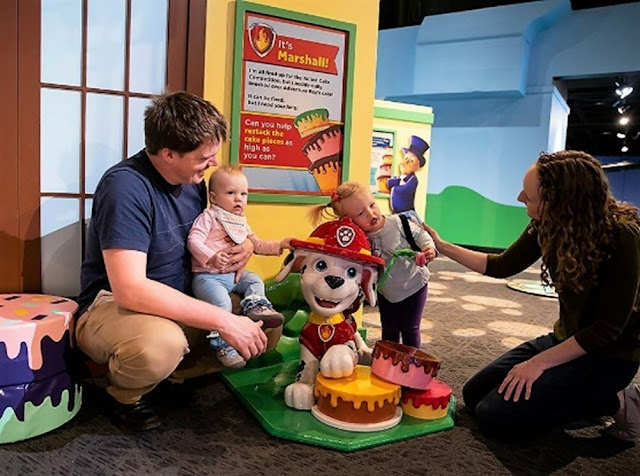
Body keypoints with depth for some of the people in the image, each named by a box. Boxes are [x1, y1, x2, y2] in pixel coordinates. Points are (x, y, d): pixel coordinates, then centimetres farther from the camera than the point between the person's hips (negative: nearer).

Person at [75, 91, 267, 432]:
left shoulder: (192, 181, 0)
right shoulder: (126, 186, -24)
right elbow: (130, 289, -33)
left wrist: (245, 246, -8)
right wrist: (223, 320, -33)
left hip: (181, 304, 7)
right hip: (111, 307, -7)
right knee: (160, 344, -39)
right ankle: (124, 391, -4)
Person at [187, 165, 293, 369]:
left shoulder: (241, 222, 18)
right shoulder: (208, 217, -5)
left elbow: (257, 245, 24)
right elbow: (194, 240, -17)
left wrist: (280, 245, 12)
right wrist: (212, 258, -33)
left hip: (233, 275, 8)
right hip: (207, 276, -8)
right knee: (221, 302, -27)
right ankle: (223, 346, -18)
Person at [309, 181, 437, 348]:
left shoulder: (398, 223, -26)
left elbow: (420, 234, -10)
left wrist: (429, 248, -28)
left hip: (413, 285, -2)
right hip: (386, 292, 2)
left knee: (410, 329, 10)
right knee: (389, 330, 17)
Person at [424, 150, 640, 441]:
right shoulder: (548, 225, -9)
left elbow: (608, 328, -23)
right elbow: (502, 266, 5)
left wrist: (539, 363, -22)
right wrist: (441, 246, 3)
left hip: (608, 355, -7)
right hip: (567, 339, 7)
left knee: (496, 416, -15)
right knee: (474, 395, 6)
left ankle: (613, 402, 0)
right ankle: (591, 395, 12)